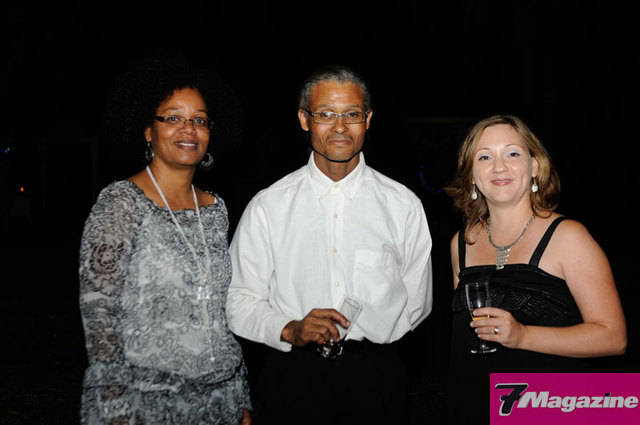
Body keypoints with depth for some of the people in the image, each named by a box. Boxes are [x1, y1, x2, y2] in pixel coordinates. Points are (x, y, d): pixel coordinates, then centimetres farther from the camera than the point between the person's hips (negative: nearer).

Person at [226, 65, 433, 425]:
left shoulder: (404, 206, 1)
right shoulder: (267, 207, -1)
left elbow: (416, 302, 6)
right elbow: (240, 301, -2)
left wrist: (353, 328, -3)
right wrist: (290, 330, -18)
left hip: (376, 378, 1)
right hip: (292, 378, 0)